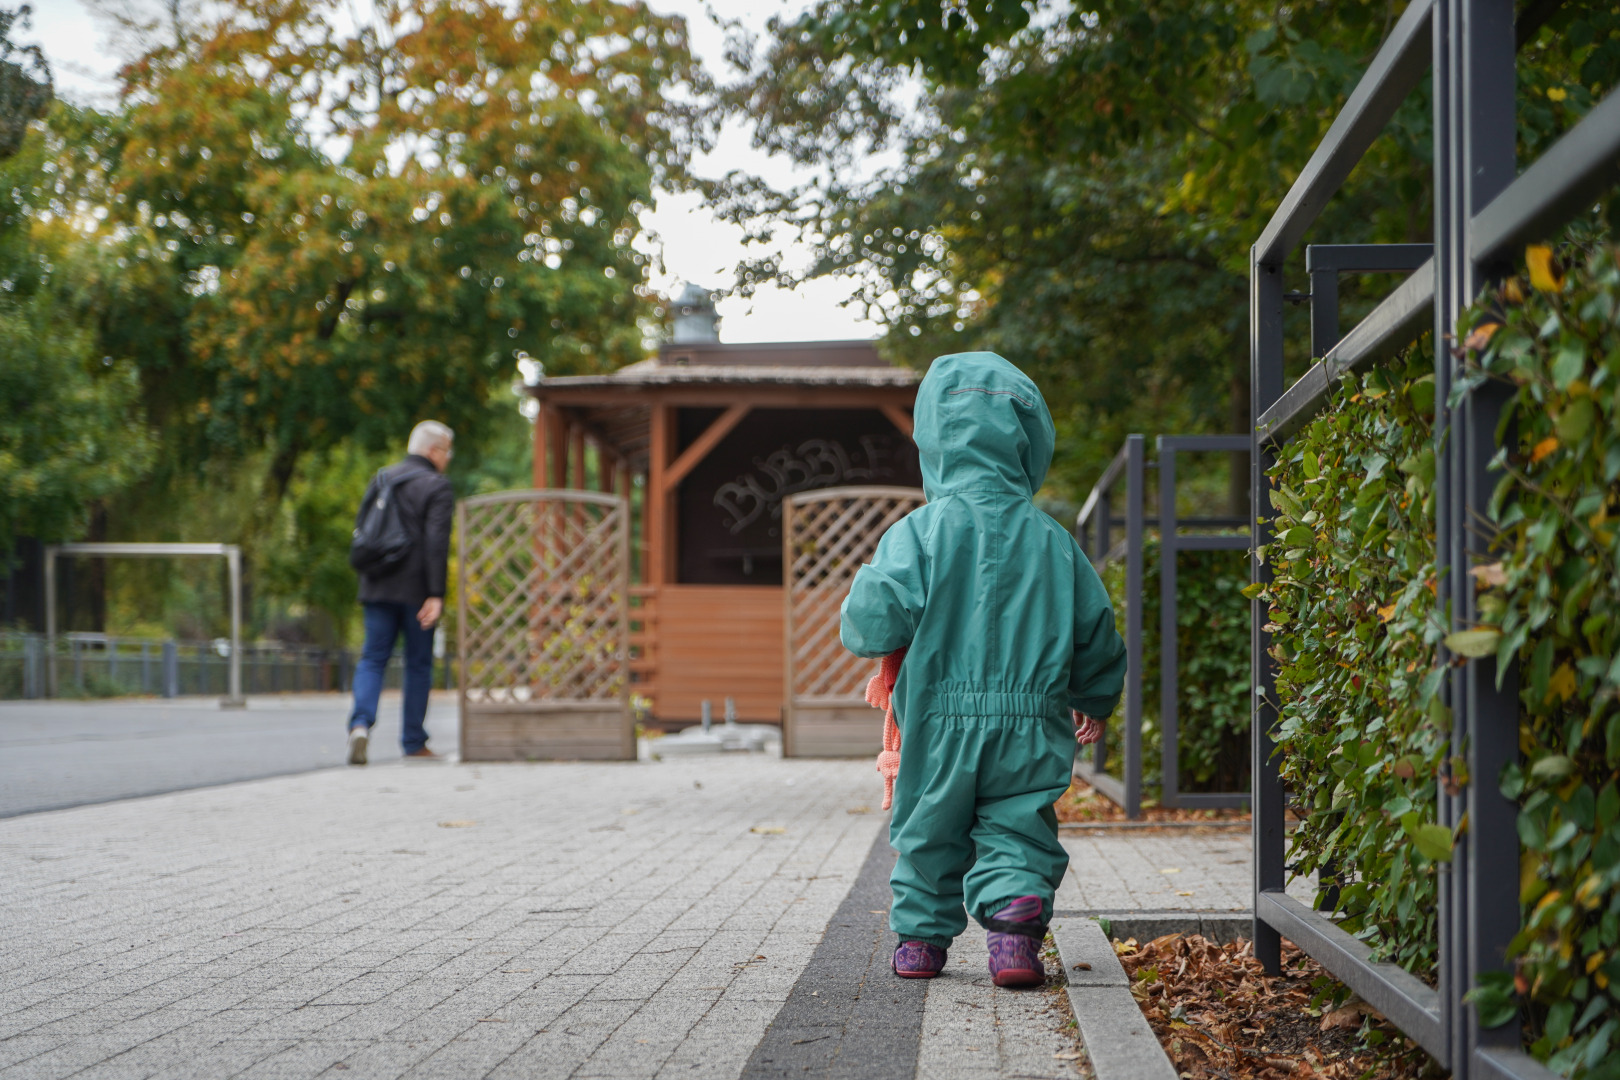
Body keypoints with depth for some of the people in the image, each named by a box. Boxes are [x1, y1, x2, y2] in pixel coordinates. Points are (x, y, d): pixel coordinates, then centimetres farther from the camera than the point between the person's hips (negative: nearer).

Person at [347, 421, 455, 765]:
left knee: (373, 658, 4)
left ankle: (361, 723, -19)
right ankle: (414, 742, 11)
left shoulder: (381, 479, 12)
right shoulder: (437, 487, -7)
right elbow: (437, 542, -16)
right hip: (416, 590, -4)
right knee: (419, 664, 7)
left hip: (377, 587, 4)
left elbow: (361, 530, 15)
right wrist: (436, 595, -19)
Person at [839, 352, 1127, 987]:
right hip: (1029, 728, 1)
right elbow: (1095, 630, 11)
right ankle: (1016, 913, -16)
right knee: (1016, 833, 8)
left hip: (939, 722, -1)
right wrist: (1094, 700, 28)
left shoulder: (920, 532, -10)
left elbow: (875, 620, -17)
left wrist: (860, 624, 9)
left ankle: (921, 937, 26)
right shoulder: (1051, 540, 2)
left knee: (927, 832, 15)